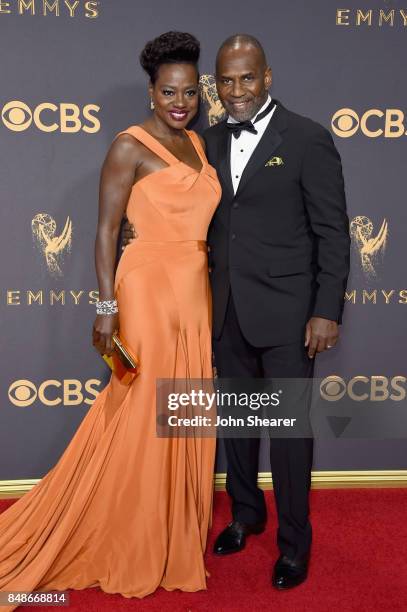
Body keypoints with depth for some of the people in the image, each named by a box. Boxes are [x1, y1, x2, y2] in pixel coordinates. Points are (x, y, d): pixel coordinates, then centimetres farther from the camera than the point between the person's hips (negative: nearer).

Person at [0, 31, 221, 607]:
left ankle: (175, 533, 32)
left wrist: (213, 291, 16)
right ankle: (130, 547, 21)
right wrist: (107, 307, -17)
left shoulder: (196, 143, 14)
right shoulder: (130, 145, -8)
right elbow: (106, 231, -11)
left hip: (194, 292, 7)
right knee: (141, 416, 2)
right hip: (149, 289, -7)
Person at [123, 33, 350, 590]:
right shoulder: (213, 141, 10)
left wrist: (327, 311, -13)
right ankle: (246, 513, 39)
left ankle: (294, 542, 23)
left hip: (286, 312, -5)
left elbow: (332, 232, -8)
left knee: (289, 426, 4)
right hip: (229, 310, 5)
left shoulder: (308, 138, -7)